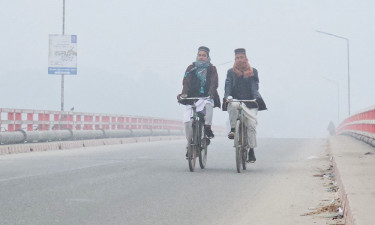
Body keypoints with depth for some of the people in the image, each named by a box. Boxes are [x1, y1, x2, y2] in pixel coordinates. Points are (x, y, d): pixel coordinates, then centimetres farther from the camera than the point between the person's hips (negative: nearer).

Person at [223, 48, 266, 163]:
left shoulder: (253, 72, 11)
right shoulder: (231, 72, 12)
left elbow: (255, 86, 0)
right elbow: (228, 85, 0)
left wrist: (256, 97, -18)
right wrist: (228, 96, -20)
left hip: (250, 103, 0)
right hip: (235, 100, 0)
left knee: (251, 125, -10)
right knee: (233, 106, -37)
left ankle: (251, 150, -2)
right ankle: (233, 129, -21)